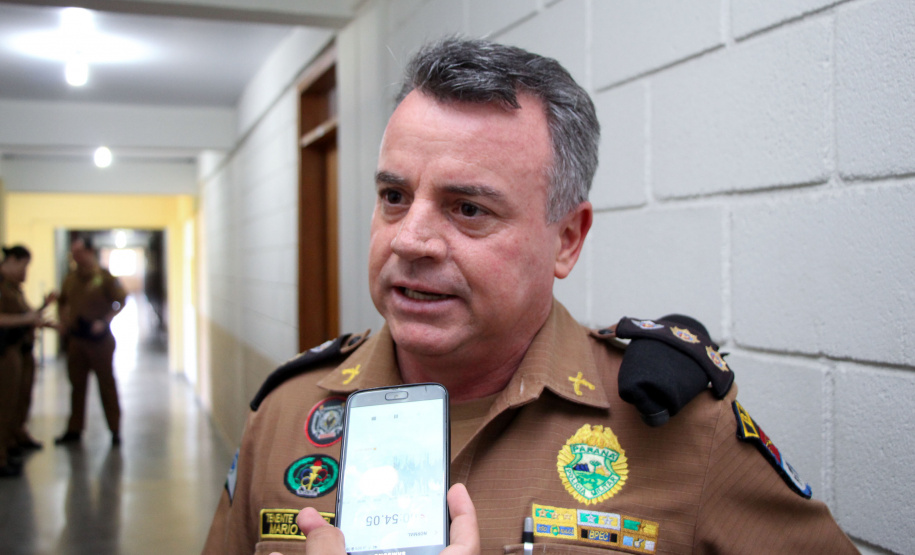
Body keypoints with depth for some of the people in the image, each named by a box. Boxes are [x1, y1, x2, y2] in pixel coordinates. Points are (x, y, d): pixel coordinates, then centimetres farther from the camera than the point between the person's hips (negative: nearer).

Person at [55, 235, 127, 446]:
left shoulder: (104, 277, -9)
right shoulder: (70, 278, 8)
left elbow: (121, 301, -11)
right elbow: (62, 302, 22)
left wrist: (104, 321, -20)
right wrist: (63, 321, 6)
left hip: (99, 339, -5)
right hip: (75, 339, 5)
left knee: (107, 384, 3)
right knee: (77, 385, 11)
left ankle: (115, 429, 11)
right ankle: (74, 429, 20)